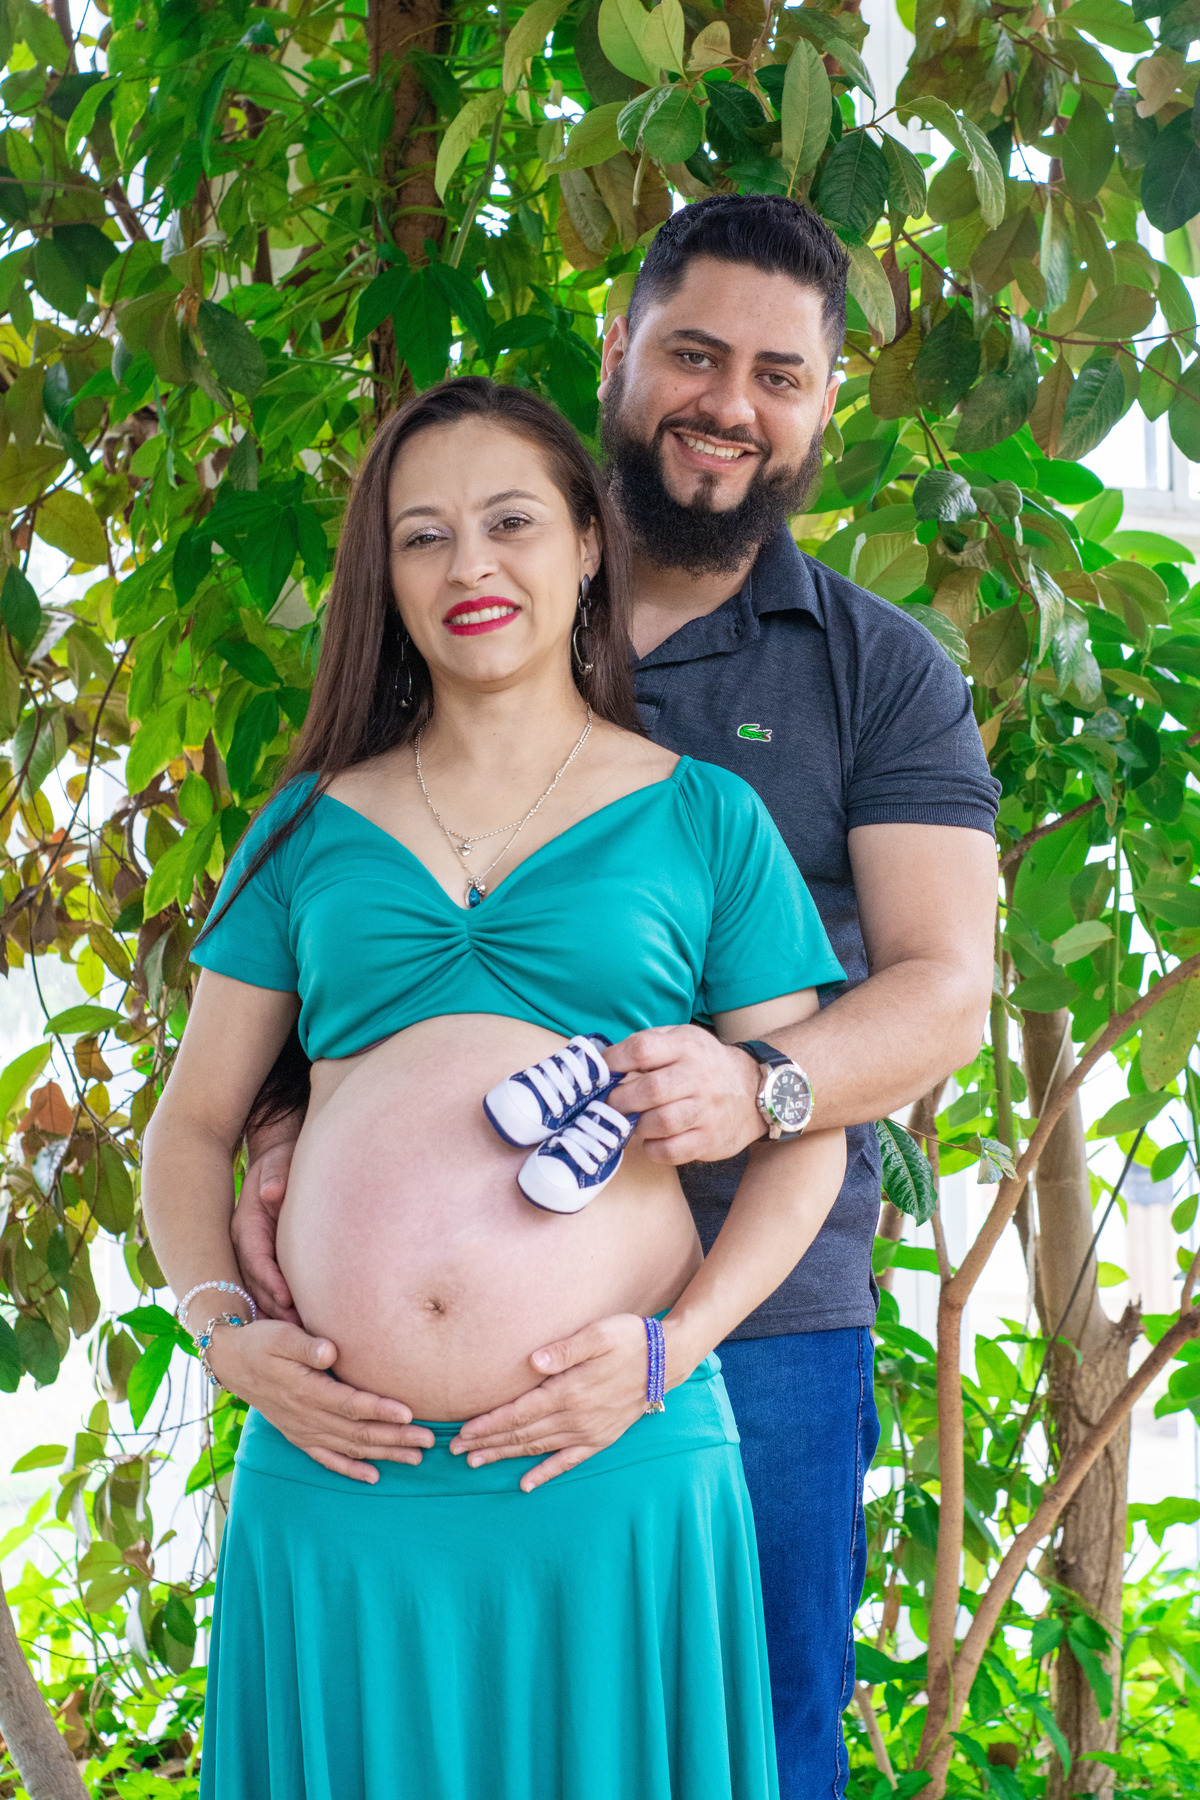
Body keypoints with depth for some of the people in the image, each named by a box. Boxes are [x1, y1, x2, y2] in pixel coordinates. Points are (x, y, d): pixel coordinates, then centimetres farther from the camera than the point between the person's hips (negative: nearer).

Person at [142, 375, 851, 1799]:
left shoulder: (702, 818, 7)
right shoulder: (312, 827, 13)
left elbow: (805, 1134, 5)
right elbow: (193, 1120, 16)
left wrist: (673, 1343, -8)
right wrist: (221, 1332, -1)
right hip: (331, 1471, 2)